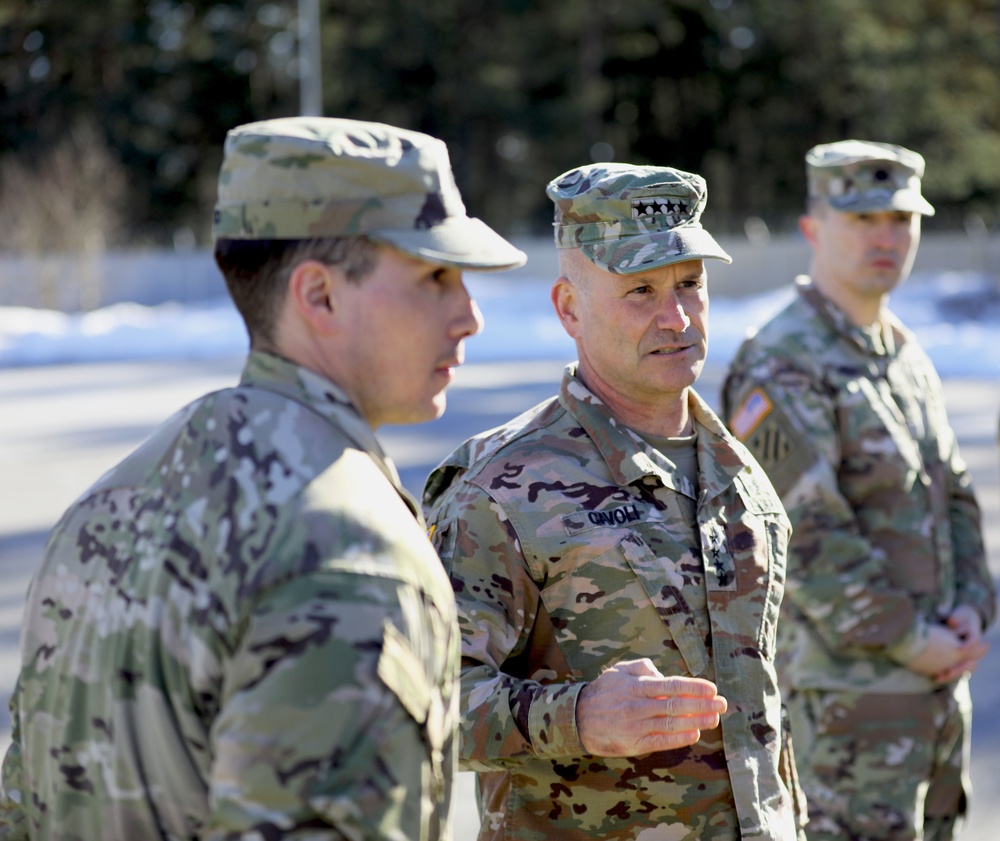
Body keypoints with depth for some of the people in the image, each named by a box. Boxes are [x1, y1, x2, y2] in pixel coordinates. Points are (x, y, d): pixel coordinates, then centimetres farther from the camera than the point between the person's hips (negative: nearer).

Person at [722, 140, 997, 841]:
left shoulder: (911, 361, 14)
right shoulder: (783, 369, -14)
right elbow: (805, 533, -21)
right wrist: (907, 640, -17)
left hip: (936, 680, 9)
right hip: (843, 691, -8)